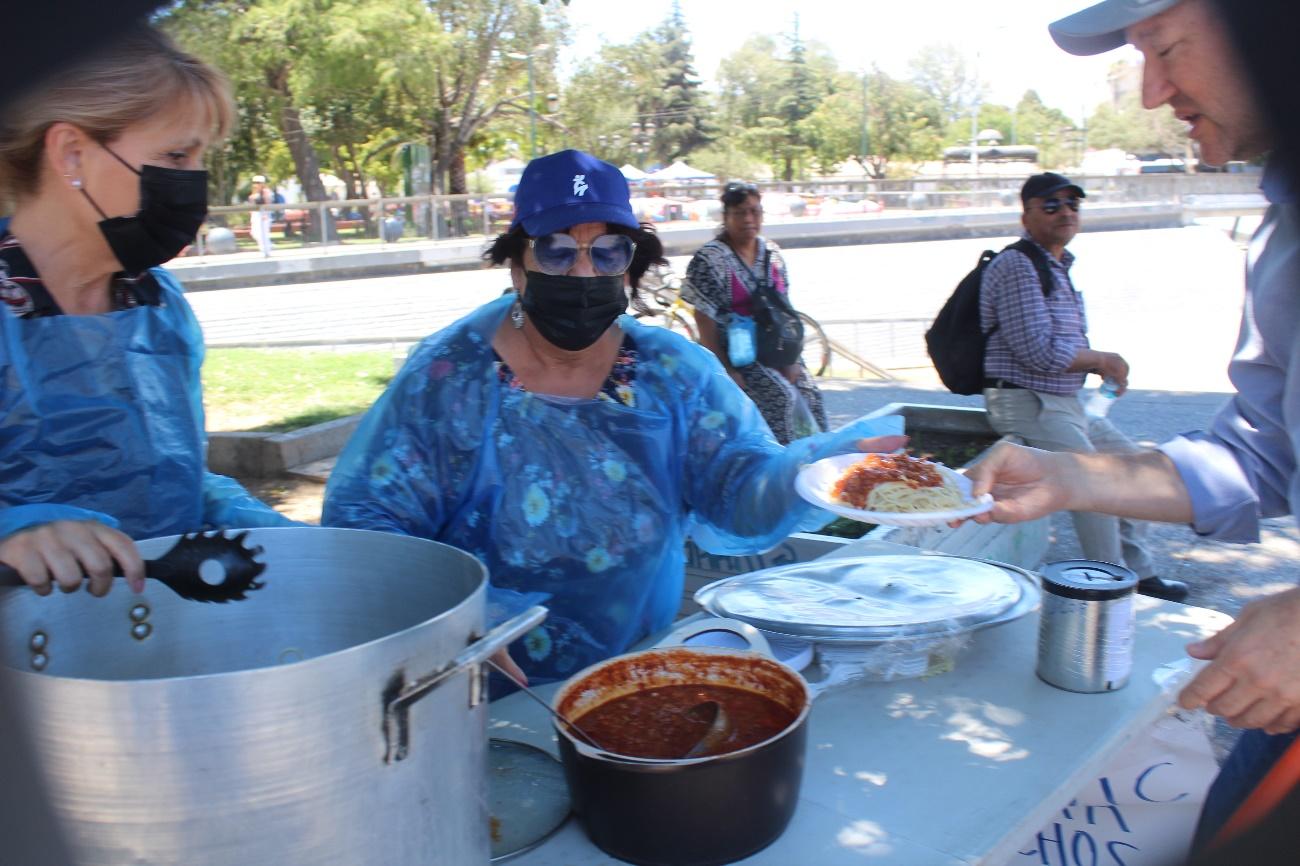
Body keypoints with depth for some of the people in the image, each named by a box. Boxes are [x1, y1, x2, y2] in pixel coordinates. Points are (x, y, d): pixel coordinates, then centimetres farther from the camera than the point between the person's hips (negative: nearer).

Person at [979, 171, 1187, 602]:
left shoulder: (1059, 267, 16)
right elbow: (1039, 350, -23)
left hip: (1065, 402, 11)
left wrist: (1103, 366, 3)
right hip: (1025, 402, -11)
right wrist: (1103, 359, -9)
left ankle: (1137, 572, 25)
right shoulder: (1016, 266, -16)